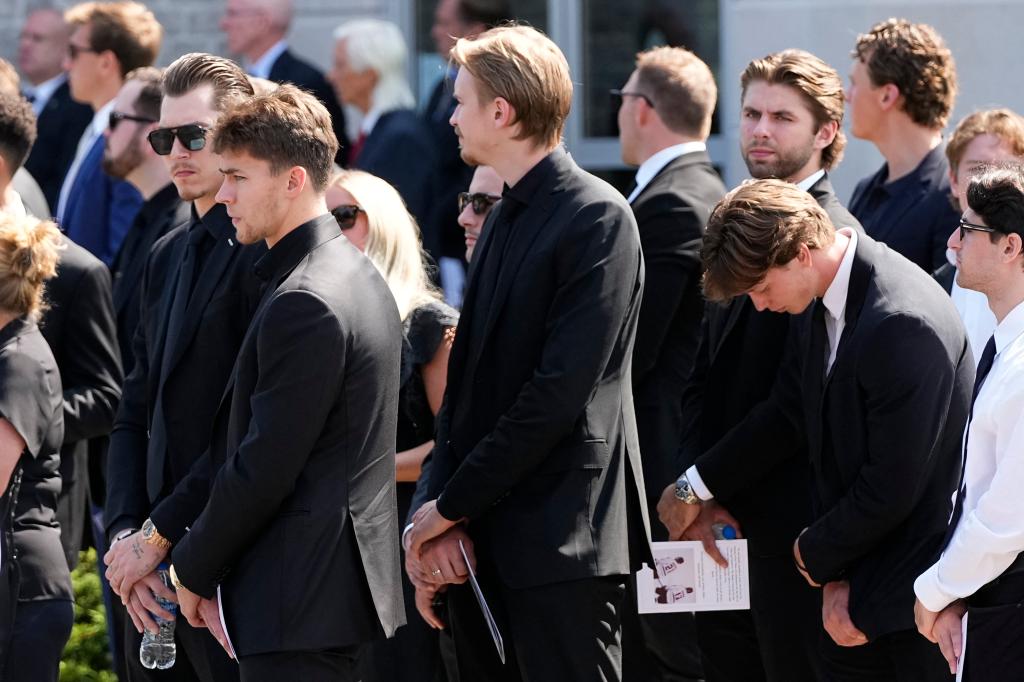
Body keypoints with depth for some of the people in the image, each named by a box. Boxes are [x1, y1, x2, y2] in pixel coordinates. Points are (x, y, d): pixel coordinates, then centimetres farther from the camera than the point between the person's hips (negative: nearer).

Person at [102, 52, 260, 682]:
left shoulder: (266, 252, -12)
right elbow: (137, 413, 15)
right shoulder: (167, 257, 17)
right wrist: (125, 533, 0)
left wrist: (157, 535, -14)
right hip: (154, 567, 8)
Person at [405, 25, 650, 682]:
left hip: (561, 546, -8)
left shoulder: (597, 219, -10)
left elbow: (559, 393, -17)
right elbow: (465, 385, 12)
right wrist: (439, 517, -1)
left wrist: (450, 506, -13)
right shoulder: (508, 219, 17)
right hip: (481, 542, 8)